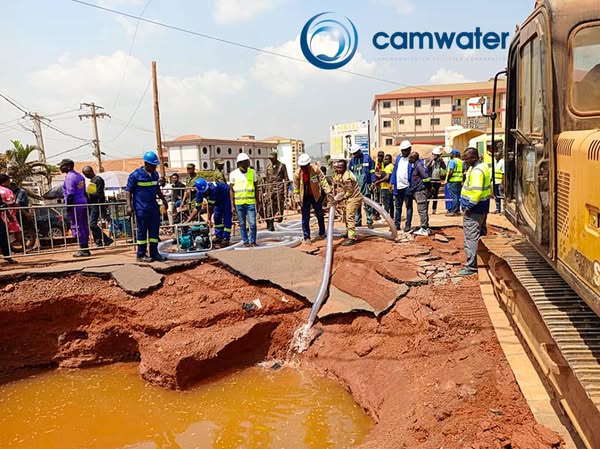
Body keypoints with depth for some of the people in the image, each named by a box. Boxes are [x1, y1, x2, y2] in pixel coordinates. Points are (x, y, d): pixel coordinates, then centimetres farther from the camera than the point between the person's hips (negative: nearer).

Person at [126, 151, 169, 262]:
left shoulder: (155, 175, 11)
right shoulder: (136, 175, -9)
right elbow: (128, 191, -7)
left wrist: (163, 199, 23)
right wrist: (129, 205, -14)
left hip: (154, 207, 6)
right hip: (141, 208, -6)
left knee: (154, 230, 7)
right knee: (142, 231, 0)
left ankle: (154, 253, 15)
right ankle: (141, 255, 9)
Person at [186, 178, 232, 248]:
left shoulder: (213, 188, -40)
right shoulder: (199, 192, -20)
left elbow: (211, 206, -32)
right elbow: (197, 208, -17)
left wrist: (209, 219, -25)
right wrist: (188, 221, -19)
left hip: (225, 196, -7)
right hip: (218, 200, 7)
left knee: (226, 217, -11)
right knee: (217, 217, 8)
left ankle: (226, 239, -11)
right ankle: (218, 236, 19)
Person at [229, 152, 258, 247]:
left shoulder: (252, 172, 5)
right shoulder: (233, 174, 1)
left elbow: (256, 188, 12)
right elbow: (232, 190, 4)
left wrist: (257, 202, 10)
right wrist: (233, 205, 0)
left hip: (251, 202, 0)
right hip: (239, 203, 0)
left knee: (252, 223, -4)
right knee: (242, 224, 7)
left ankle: (252, 241, 10)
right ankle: (245, 241, 17)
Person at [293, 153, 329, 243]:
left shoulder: (315, 169, -17)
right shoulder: (297, 173, -13)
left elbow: (323, 180, -16)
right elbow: (296, 188, -5)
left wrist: (328, 191, -22)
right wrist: (298, 199, -6)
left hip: (316, 195, 0)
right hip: (305, 197, 0)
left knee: (320, 215, 14)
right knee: (305, 218, -1)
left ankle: (322, 233, 33)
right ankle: (307, 237, 8)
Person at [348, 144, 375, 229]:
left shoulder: (367, 158, 2)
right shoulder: (352, 160, 12)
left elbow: (372, 171, 1)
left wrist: (373, 182, -5)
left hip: (366, 184, -3)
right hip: (355, 186, 4)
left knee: (367, 204, -2)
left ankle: (369, 221, 2)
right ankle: (357, 221, 15)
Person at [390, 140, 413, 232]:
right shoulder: (398, 158, 12)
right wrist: (392, 182, 7)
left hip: (407, 186, -6)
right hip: (398, 186, 6)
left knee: (409, 207, 4)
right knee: (398, 207, 12)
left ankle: (408, 225, 9)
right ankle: (396, 224, 20)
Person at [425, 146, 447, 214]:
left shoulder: (440, 160, 11)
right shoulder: (429, 159, 0)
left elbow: (444, 167, 2)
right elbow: (426, 166, -16)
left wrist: (442, 161, -9)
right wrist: (431, 160, -24)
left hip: (438, 180, 5)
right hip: (430, 180, -4)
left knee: (435, 195, 10)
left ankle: (434, 210, 16)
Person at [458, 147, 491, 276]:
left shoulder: (476, 171, -22)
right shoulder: (483, 166, 12)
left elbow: (476, 192, -29)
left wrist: (469, 207, -19)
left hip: (474, 209, -11)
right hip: (482, 207, 11)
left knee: (471, 237, -6)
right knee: (480, 234, 19)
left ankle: (471, 266, -1)